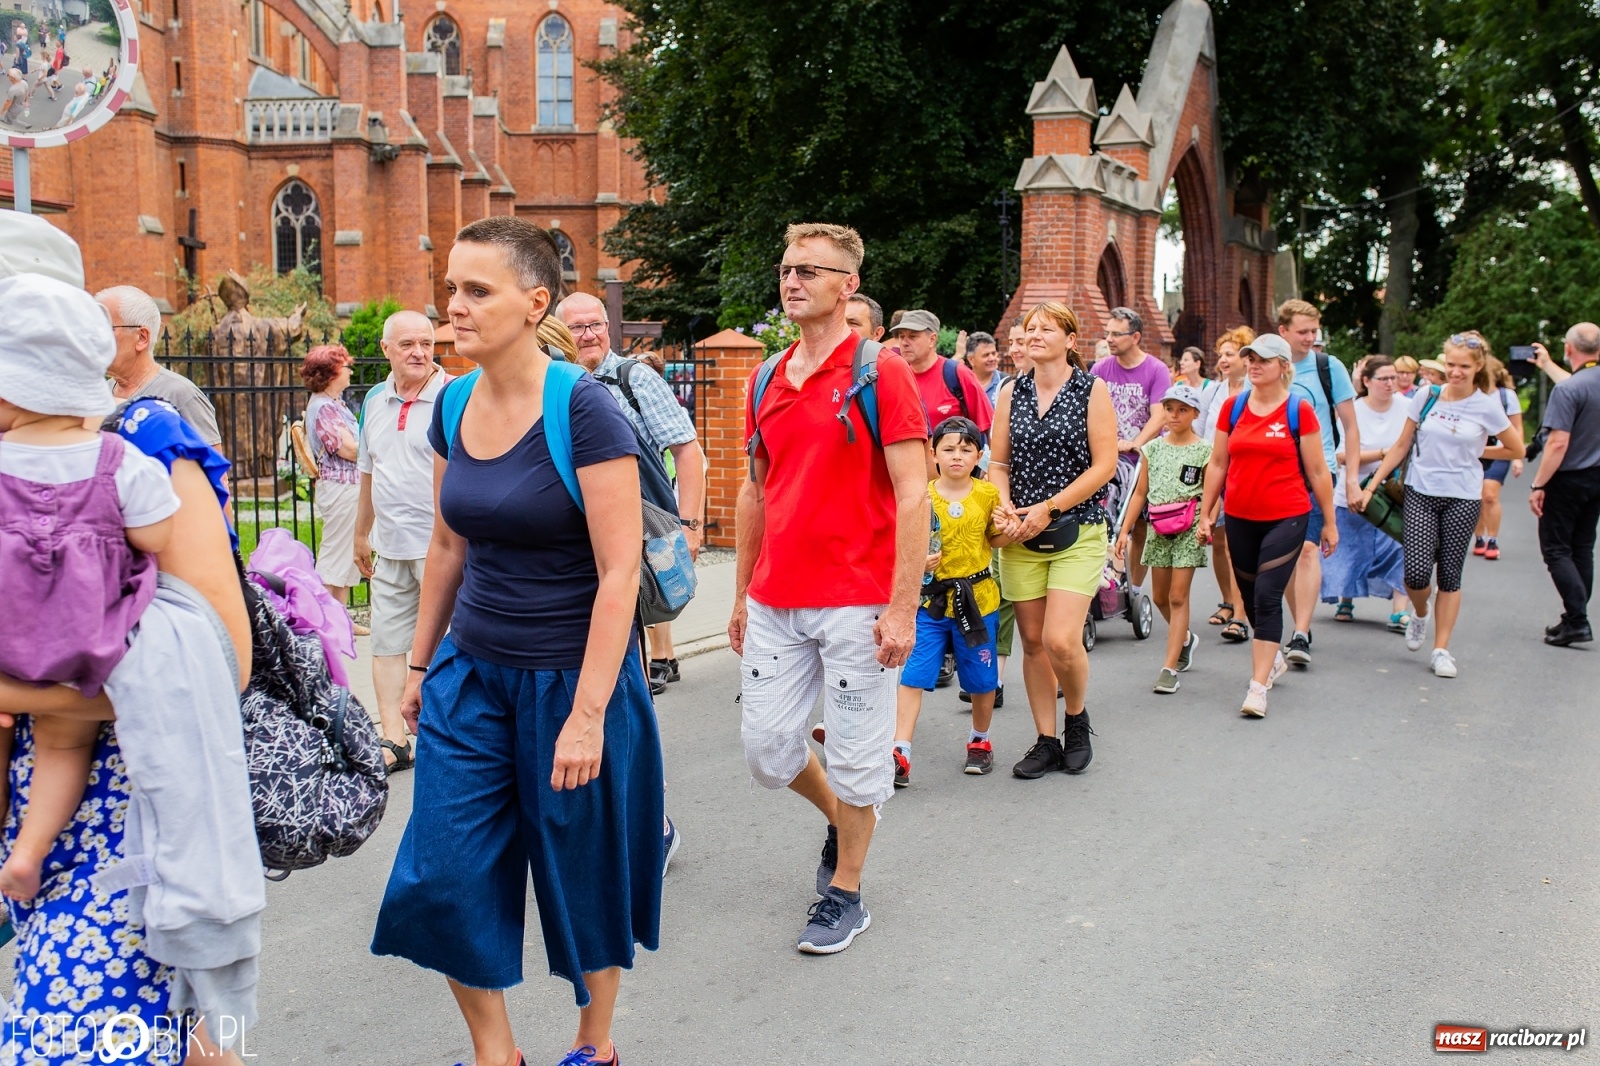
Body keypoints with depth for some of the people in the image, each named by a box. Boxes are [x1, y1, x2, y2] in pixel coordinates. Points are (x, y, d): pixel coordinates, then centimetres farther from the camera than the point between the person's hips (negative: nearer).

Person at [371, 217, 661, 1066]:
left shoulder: (583, 409, -18)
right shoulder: (452, 411, 2)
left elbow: (619, 571, -19)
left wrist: (587, 713, -21)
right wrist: (420, 662, 17)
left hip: (571, 675, -6)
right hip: (472, 674, 6)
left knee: (582, 877, 11)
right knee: (443, 876, 4)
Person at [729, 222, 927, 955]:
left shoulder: (879, 373, -8)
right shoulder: (765, 381, 11)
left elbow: (913, 495, -12)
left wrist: (903, 607, -16)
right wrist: (742, 594, 17)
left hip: (856, 604, -6)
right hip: (774, 604, 6)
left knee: (855, 752, 6)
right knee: (766, 744, 10)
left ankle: (844, 892, 24)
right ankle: (838, 817, 39)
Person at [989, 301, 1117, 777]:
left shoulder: (1092, 389, -2)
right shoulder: (1011, 392, 9)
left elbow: (1104, 465, -7)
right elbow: (998, 461, 10)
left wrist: (1048, 508, -12)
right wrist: (1006, 507, -9)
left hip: (1077, 531, -4)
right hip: (1021, 536, 4)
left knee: (1060, 639, -14)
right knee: (1032, 641, 6)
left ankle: (1077, 719, 15)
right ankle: (1046, 741, 19)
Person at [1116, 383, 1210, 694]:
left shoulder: (1204, 450, -1)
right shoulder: (1153, 448, 8)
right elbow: (1140, 493, 10)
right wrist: (1125, 530, 5)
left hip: (1188, 529, -4)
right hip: (1158, 528, 4)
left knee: (1178, 596, -6)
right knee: (1160, 597, 11)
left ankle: (1169, 668, -4)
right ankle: (1185, 639, 38)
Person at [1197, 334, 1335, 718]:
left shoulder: (1299, 409, -4)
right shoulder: (1234, 408, 5)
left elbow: (1317, 471, 0)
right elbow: (1217, 465, 11)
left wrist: (1329, 522, 2)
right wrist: (1206, 514, 9)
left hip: (1286, 518, -4)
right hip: (1240, 518, 4)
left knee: (1267, 597, -10)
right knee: (1250, 598, 14)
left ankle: (1258, 685, -8)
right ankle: (1273, 659, 39)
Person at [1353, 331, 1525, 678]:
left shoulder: (1487, 406, -4)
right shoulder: (1426, 396, 0)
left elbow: (1516, 450, 9)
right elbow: (1401, 446, 6)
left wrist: (1473, 451, 6)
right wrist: (1370, 487, 3)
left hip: (1463, 498, -1)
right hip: (1421, 493, 1)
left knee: (1450, 575, 3)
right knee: (1416, 572, -11)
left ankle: (1441, 650, 12)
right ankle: (1420, 614, 22)